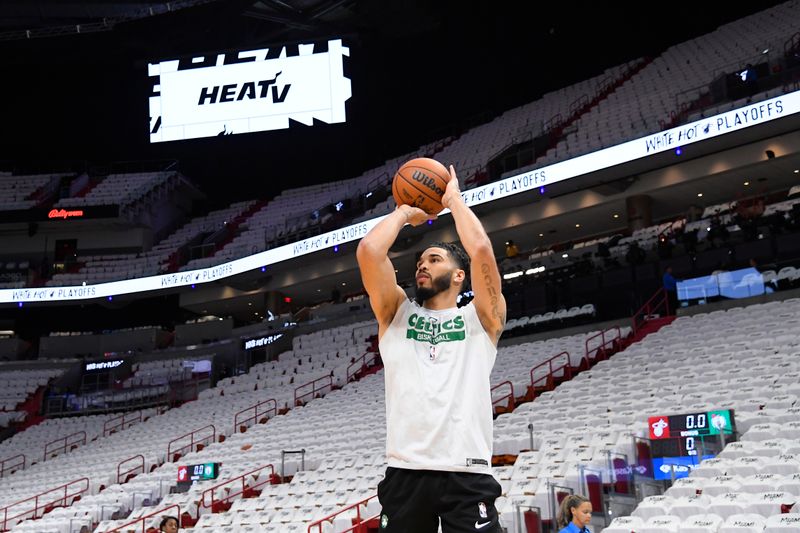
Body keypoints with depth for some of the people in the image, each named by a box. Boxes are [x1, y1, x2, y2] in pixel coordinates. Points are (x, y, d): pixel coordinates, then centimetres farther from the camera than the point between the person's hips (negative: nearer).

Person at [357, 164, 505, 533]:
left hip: (467, 474, -2)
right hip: (405, 473, 2)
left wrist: (454, 200, 11)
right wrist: (405, 212, 17)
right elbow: (368, 252, 3)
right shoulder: (397, 313, 17)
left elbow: (480, 249, -5)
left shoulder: (479, 317, 12)